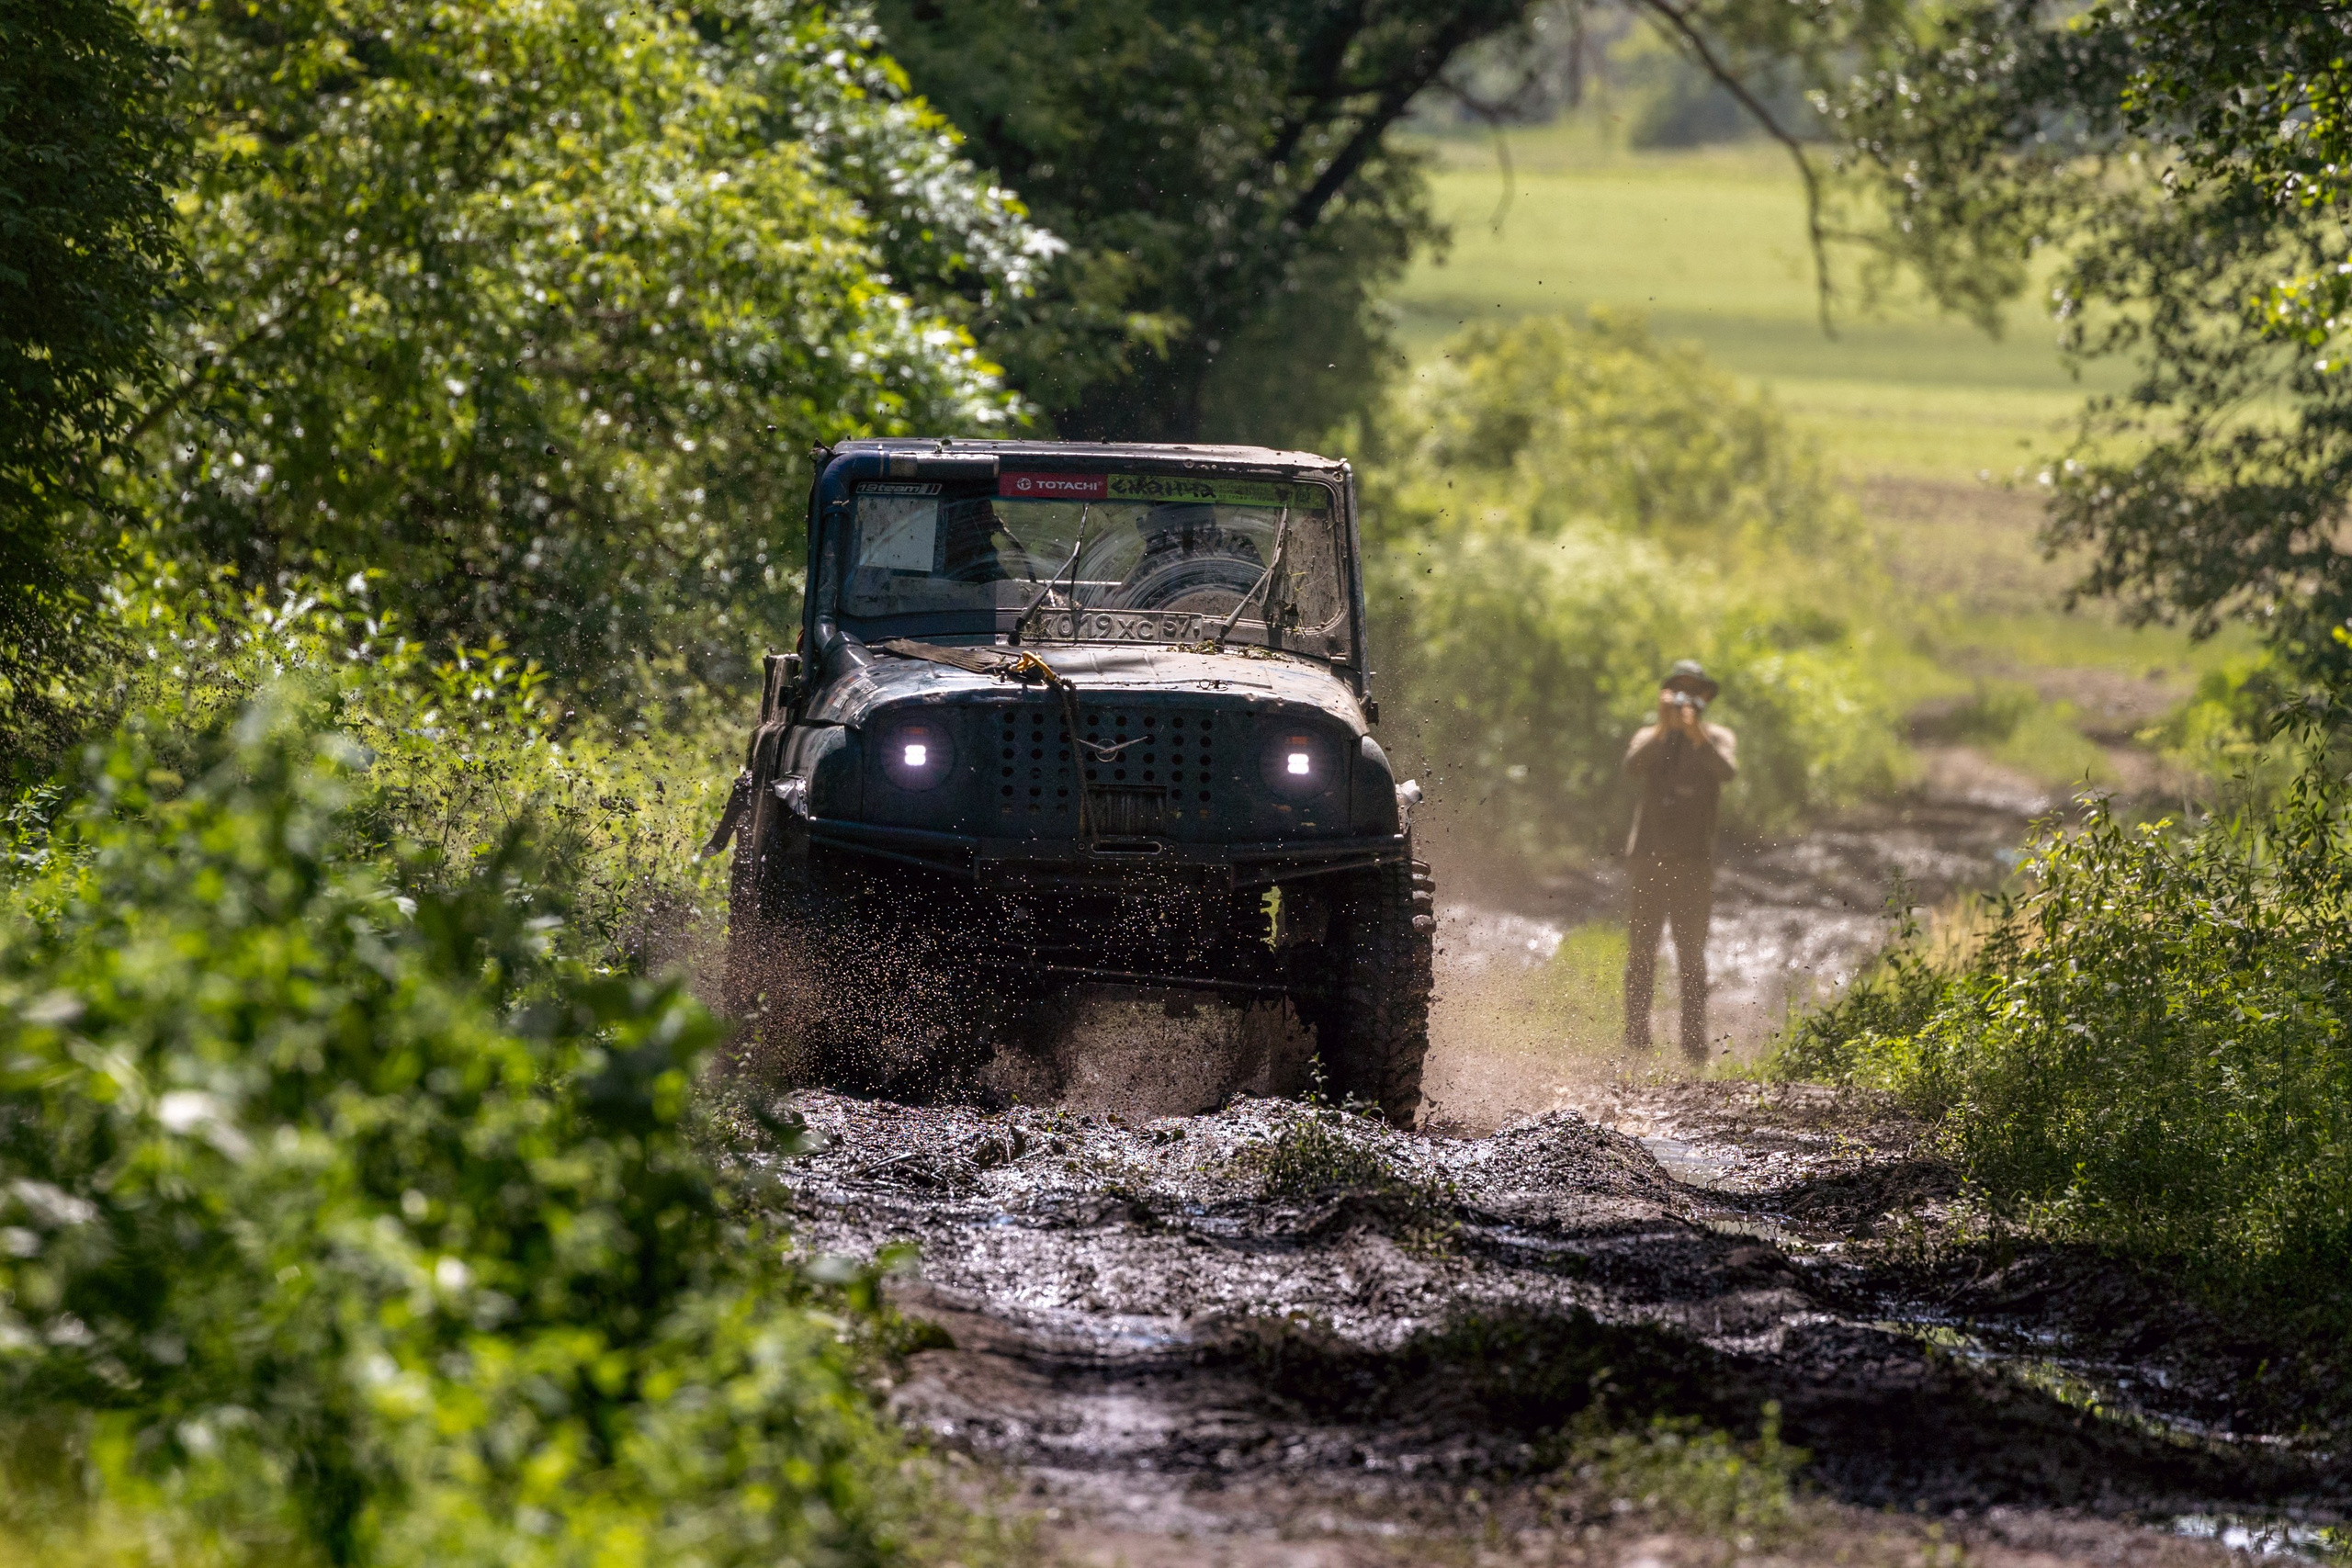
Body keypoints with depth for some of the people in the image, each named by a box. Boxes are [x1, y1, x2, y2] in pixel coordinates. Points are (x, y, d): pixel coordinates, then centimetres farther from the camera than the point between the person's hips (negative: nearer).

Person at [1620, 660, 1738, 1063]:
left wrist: (1695, 732, -26)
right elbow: (1632, 767, -10)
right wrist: (1663, 728, -22)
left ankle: (1694, 1043, -4)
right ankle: (1636, 1041, 3)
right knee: (1640, 953, 0)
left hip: (1693, 861, -2)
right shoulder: (1650, 737, 12)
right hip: (1646, 858, 2)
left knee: (1691, 953, -4)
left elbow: (1726, 770, -15)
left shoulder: (1718, 738, 8)